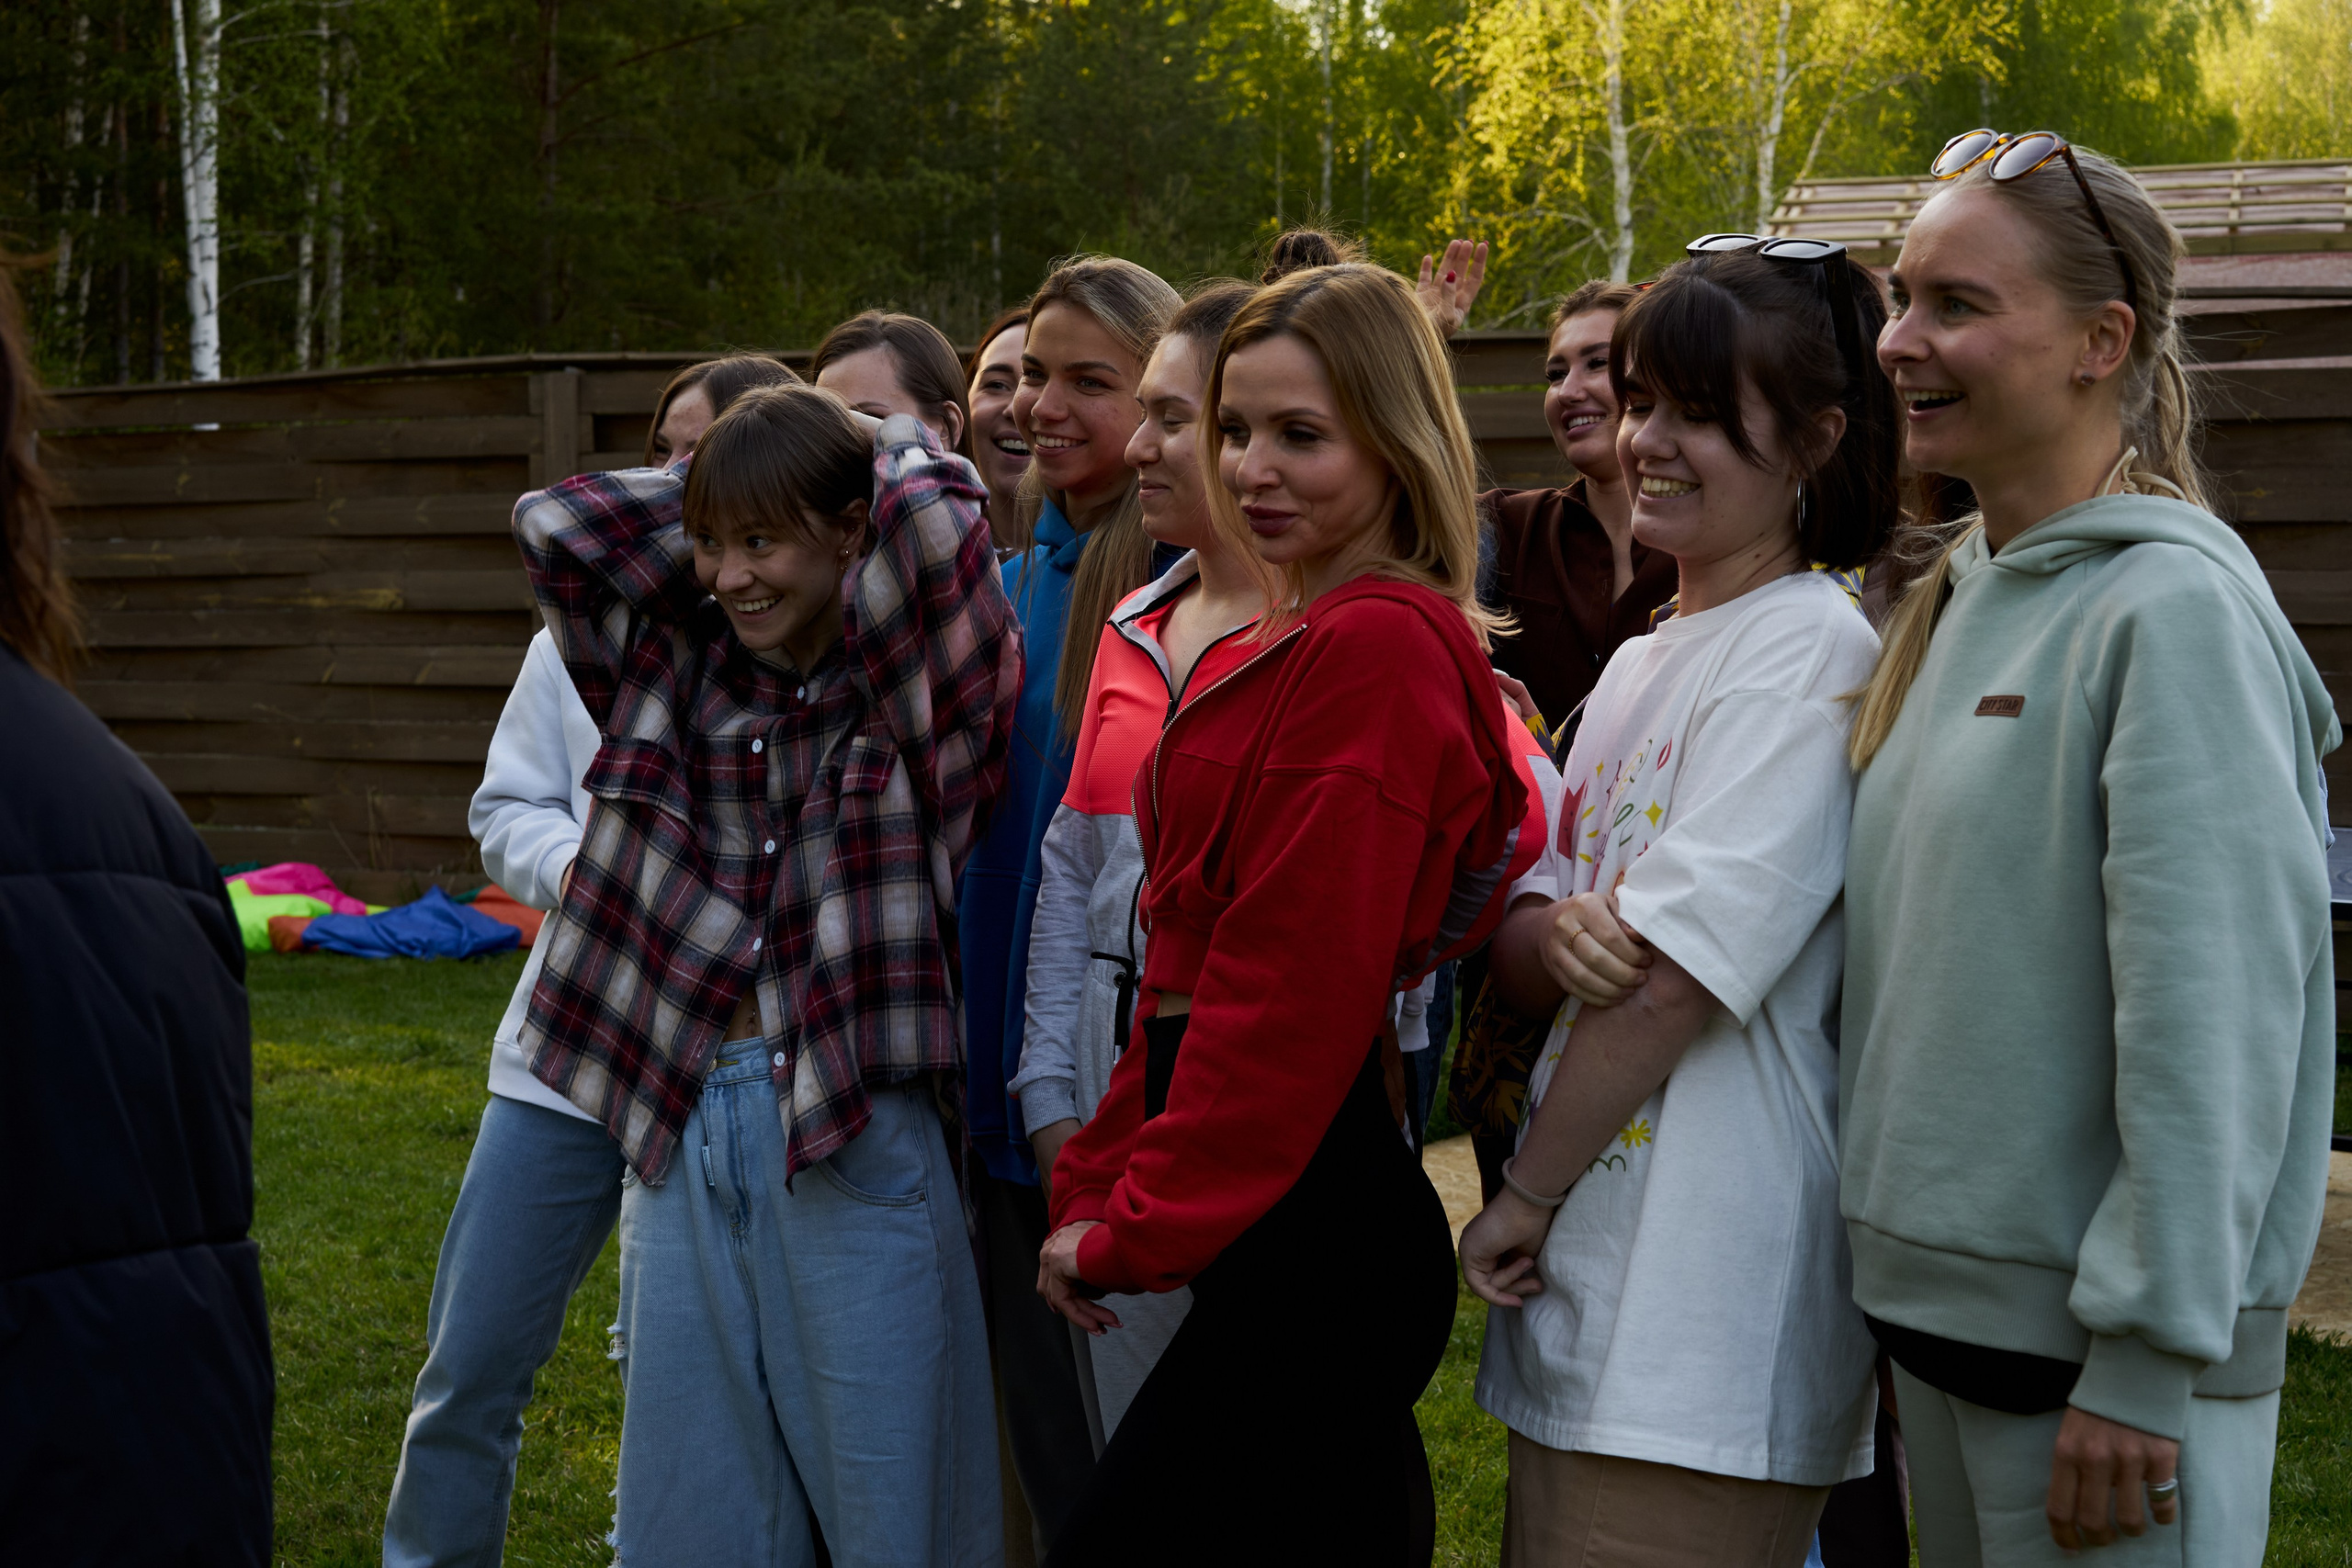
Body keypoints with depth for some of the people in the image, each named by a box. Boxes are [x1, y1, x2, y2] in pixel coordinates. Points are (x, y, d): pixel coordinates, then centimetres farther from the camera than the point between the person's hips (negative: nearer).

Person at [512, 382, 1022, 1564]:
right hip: (682, 1128, 5)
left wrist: (890, 443, 0)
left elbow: (929, 518, -21)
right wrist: (721, 504, 7)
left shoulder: (918, 690, -5)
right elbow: (553, 525, 6)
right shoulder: (681, 668, 10)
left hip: (854, 1142, -5)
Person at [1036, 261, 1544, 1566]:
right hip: (1297, 1220, 10)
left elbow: (1295, 989, -18)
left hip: (1311, 1244, -10)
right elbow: (1197, 962, 16)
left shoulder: (1374, 648, -15)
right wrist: (1100, 1181, 11)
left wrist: (1135, 1224, -11)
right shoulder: (1308, 638, 16)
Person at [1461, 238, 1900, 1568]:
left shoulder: (1812, 649, -11)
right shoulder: (1640, 663, 16)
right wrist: (1556, 937, -13)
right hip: (1578, 1282, 8)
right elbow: (1517, 946, 10)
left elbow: (1668, 983, -17)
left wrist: (1525, 1193, -8)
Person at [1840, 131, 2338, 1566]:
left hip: (2104, 1339, -8)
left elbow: (2214, 1017, -20)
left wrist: (2144, 1366, -20)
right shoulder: (1953, 599, 9)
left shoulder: (2173, 607, -16)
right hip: (1934, 1292, 8)